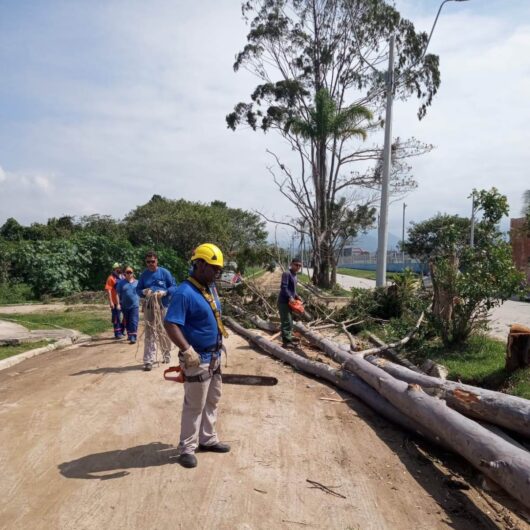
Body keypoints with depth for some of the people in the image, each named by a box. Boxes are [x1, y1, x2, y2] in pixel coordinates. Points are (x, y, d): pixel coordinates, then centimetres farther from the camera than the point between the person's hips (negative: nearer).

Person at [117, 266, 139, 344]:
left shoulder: (137, 282, 6)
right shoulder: (121, 283, 1)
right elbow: (118, 294, 0)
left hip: (134, 305, -1)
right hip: (125, 306, 1)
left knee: (134, 321, -10)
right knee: (127, 322, 13)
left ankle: (133, 337, -12)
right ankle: (129, 335, 29)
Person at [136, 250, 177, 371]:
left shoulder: (164, 272, -1)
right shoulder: (143, 275, 7)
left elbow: (174, 286, -1)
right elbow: (138, 290, 10)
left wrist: (164, 292, -20)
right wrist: (144, 292, -13)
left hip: (163, 307, -1)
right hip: (149, 308, 1)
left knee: (164, 333, 12)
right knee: (149, 334, -3)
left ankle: (166, 355, 31)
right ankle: (148, 361, -3)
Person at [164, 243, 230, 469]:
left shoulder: (210, 288, 6)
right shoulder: (185, 293, -23)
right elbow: (170, 324, -29)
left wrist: (220, 332, 17)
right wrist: (187, 350, -35)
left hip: (214, 356, 9)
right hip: (198, 359, -9)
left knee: (212, 400, 20)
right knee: (194, 405, 3)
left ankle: (207, 439, 35)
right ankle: (187, 448, 19)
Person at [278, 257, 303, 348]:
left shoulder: (294, 275, 16)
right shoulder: (287, 274, -15)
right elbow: (283, 287, -25)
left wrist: (296, 297, 8)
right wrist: (290, 297, -28)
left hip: (289, 302, 10)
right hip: (284, 302, -10)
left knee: (289, 322, 17)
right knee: (286, 322, -10)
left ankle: (288, 338, 27)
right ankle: (286, 341, -8)